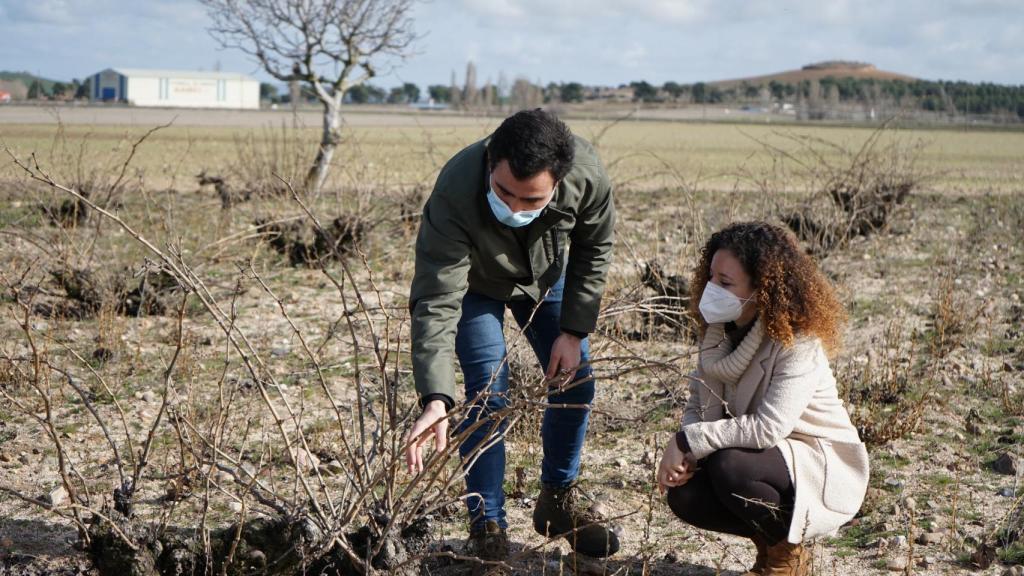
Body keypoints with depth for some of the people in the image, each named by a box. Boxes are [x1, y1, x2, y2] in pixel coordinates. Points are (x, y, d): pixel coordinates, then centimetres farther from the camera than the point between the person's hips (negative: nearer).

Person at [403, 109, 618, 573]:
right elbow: (436, 303, -45)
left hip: (546, 277, 4)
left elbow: (593, 251, -13)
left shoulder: (587, 175, -36)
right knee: (489, 394, -15)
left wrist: (573, 331, -15)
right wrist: (436, 400, -53)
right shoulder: (455, 193, -45)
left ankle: (559, 500, 24)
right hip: (474, 283, -3)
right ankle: (486, 526, 0)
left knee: (575, 383, 2)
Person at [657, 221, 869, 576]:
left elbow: (767, 428, -34)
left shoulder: (798, 343, -25)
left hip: (823, 468, -7)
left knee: (729, 466, -33)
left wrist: (689, 441, -29)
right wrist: (683, 454, -19)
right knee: (684, 495, -18)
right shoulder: (718, 333, -3)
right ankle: (770, 541, 8)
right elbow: (698, 406, 1)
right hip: (764, 455, 7)